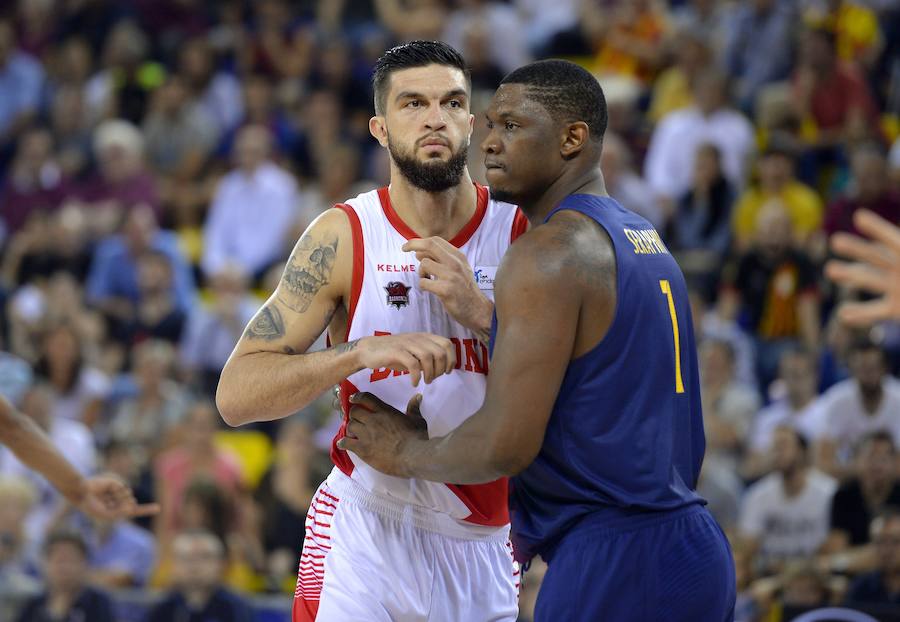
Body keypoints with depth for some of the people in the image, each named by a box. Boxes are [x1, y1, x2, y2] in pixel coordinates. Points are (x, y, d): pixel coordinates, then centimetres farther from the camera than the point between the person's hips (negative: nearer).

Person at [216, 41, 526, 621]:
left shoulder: (522, 233, -2)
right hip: (367, 526, -2)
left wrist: (482, 314, -18)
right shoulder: (344, 237, -7)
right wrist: (361, 351, -27)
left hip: (482, 544, 2)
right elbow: (236, 393, -12)